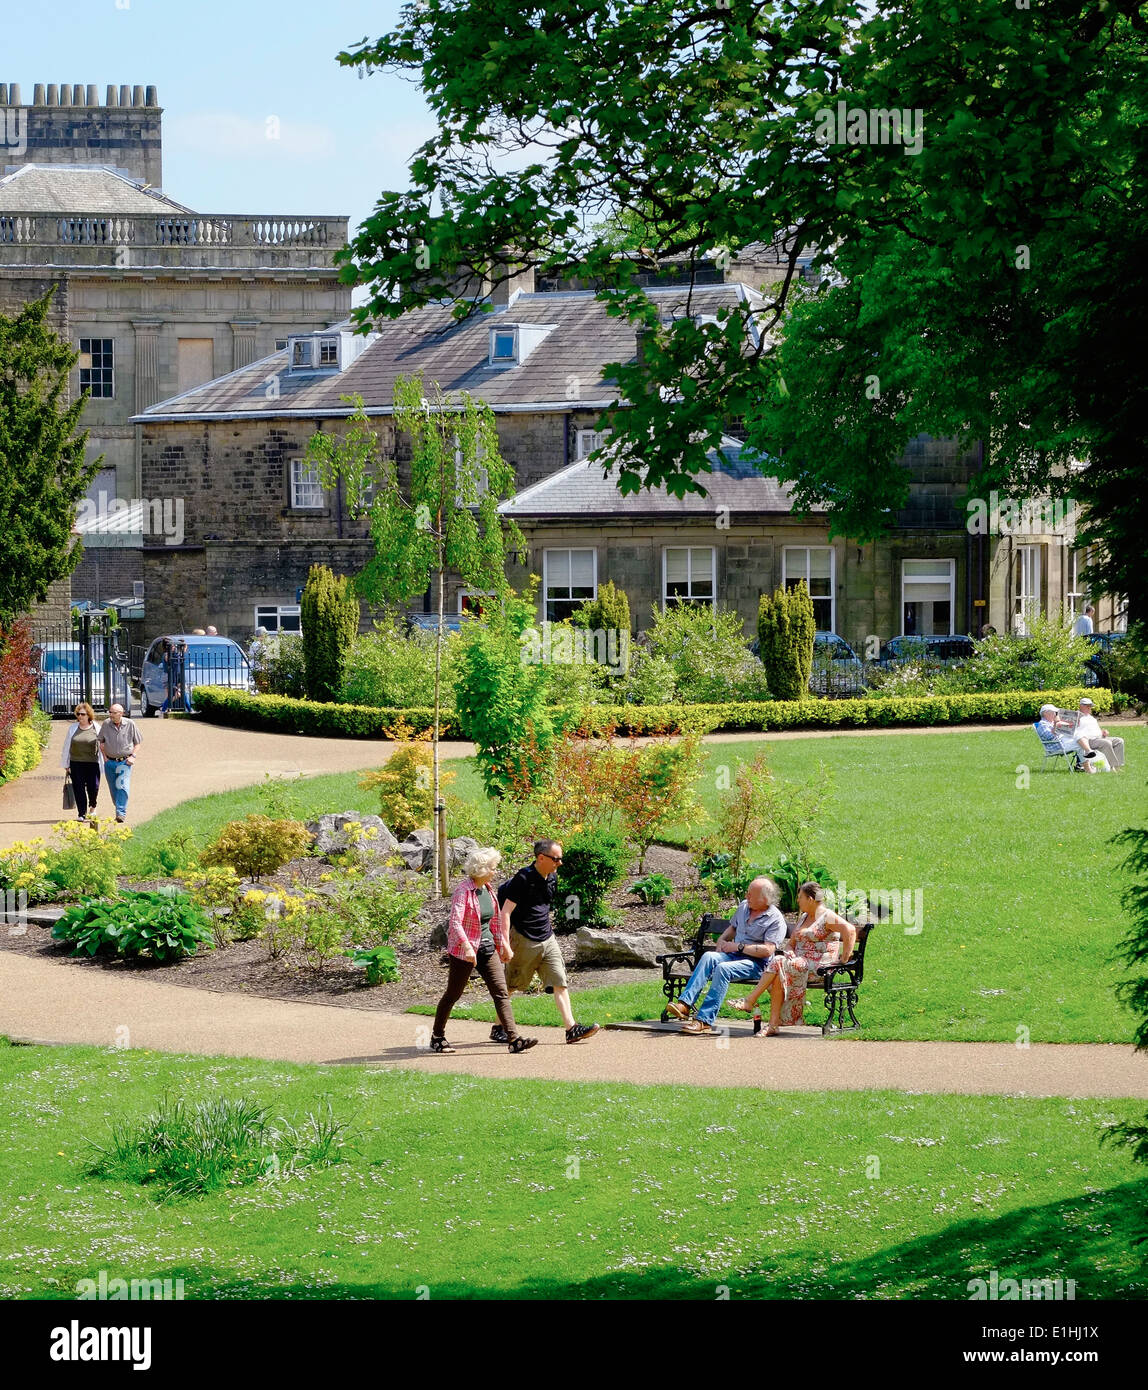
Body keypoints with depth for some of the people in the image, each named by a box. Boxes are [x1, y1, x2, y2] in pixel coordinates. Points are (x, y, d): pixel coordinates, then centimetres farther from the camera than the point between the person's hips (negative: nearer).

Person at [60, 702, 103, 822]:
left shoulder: (96, 728, 4)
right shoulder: (72, 728, 9)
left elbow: (102, 746, 6)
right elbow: (67, 746, 13)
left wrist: (103, 765, 2)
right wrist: (66, 764, 12)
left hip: (92, 763, -2)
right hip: (76, 763, 2)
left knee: (93, 787, -5)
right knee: (79, 789, -3)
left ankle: (92, 805, 25)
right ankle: (81, 813, 3)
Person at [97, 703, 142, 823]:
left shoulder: (130, 724, -4)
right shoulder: (106, 724, 0)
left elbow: (137, 742, 7)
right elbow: (101, 742, 13)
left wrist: (133, 756, -5)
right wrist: (104, 756, 3)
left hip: (125, 762, -3)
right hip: (110, 762, 3)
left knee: (123, 787, -17)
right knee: (114, 789, 7)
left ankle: (121, 813, -20)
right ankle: (120, 811, 23)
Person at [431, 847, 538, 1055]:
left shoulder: (487, 889, 8)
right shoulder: (463, 891, -16)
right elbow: (455, 921, -27)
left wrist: (502, 944, 23)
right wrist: (467, 946, -38)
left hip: (487, 948, 7)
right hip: (464, 950, -7)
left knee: (501, 991, -4)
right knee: (453, 994, 6)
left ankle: (514, 1039, -11)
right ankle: (437, 1038, 22)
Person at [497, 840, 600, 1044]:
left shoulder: (552, 878, 7)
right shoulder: (523, 879, -16)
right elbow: (506, 912, -17)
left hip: (547, 939, 7)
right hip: (524, 940, -7)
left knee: (559, 982, -3)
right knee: (509, 986, 5)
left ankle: (571, 1028, -8)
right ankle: (498, 1029, 16)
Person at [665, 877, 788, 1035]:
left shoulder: (776, 919, -8)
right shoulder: (744, 906, 15)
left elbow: (767, 950, -17)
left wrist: (739, 946, -13)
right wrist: (722, 940, 12)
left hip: (756, 963, -6)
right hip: (733, 956, 6)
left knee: (723, 968, -34)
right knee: (709, 957, -26)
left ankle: (704, 1020, -39)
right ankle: (685, 1003, -39)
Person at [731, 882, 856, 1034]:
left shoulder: (827, 917, -5)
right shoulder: (803, 918, 23)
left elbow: (850, 930, -19)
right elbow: (791, 943, 24)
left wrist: (844, 958, -22)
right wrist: (789, 952, 0)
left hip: (819, 967, -8)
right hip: (800, 963, 8)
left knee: (778, 963, -26)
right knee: (779, 976, -24)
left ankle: (750, 1001, -23)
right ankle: (774, 1024, -28)